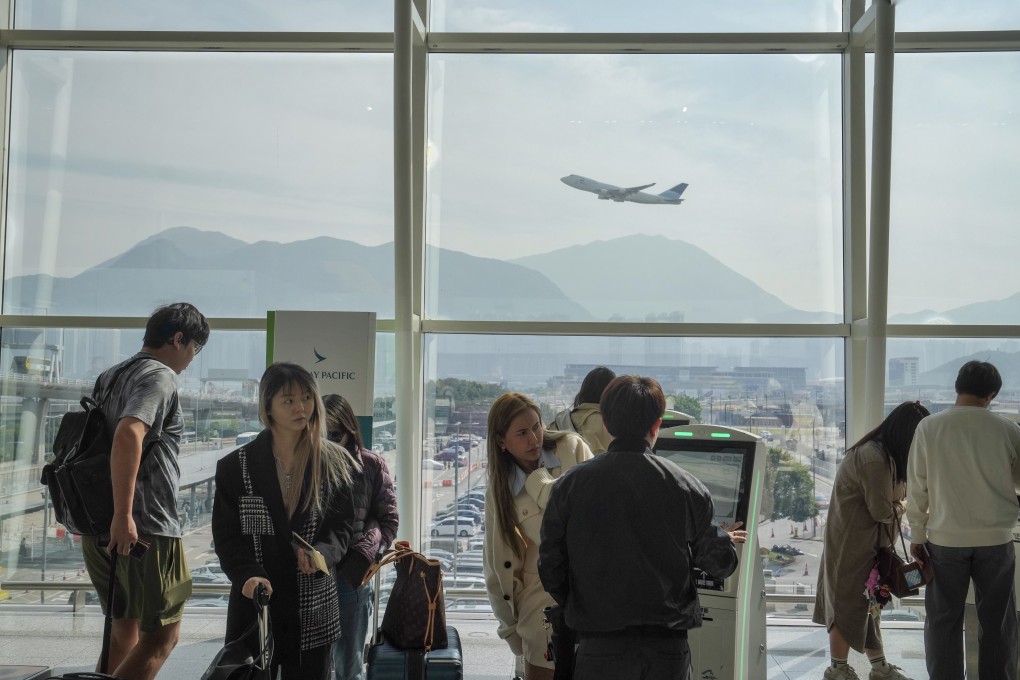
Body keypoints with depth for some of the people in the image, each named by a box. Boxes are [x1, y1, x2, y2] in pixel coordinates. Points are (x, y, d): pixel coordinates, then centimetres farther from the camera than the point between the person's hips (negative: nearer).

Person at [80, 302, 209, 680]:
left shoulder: (108, 378, 18)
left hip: (98, 528, 9)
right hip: (147, 528, -9)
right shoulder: (160, 376, -10)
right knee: (162, 635, 0)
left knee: (125, 629, 18)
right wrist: (123, 516, -28)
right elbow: (128, 436, -28)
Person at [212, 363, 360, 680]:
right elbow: (226, 534, -1)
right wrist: (247, 575, -18)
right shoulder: (236, 466, 0)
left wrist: (323, 553, -16)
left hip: (314, 604, 1)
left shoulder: (335, 463, 3)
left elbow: (343, 523, 4)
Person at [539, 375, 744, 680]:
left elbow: (551, 569, -1)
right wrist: (726, 541, 26)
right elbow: (717, 563, 3)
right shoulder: (686, 486, -3)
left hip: (600, 645, -1)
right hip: (669, 645, 1)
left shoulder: (569, 486, -4)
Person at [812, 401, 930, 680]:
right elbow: (883, 512, -20)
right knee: (849, 604, 2)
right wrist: (902, 506, -2)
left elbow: (887, 497, 10)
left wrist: (897, 501, -9)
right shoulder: (875, 460, -27)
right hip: (853, 545, -10)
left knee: (867, 602, 17)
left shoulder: (879, 451, 5)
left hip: (864, 543, 10)